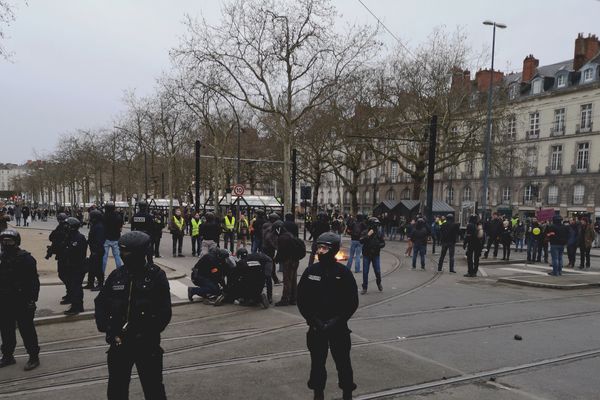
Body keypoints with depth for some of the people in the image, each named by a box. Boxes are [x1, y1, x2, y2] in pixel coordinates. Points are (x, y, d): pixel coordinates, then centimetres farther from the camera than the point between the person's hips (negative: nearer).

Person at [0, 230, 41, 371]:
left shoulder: (26, 258, -12)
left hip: (22, 303, -6)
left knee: (27, 330, 2)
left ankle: (33, 357, 13)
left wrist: (32, 300, -18)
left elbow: (34, 281, -14)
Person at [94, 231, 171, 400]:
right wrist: (106, 328, -5)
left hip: (147, 345, -4)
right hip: (118, 343, 4)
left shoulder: (156, 276, -10)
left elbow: (164, 313, -11)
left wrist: (146, 334, -15)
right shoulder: (116, 275, 1)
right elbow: (100, 304, 8)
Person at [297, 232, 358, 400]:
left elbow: (353, 302, -4)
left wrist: (337, 321, -12)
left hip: (338, 327, -2)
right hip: (316, 327, 2)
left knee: (343, 361, 7)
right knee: (317, 362, 11)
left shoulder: (344, 273, -7)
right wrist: (313, 320, -9)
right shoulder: (310, 271, -3)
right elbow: (301, 300, 1)